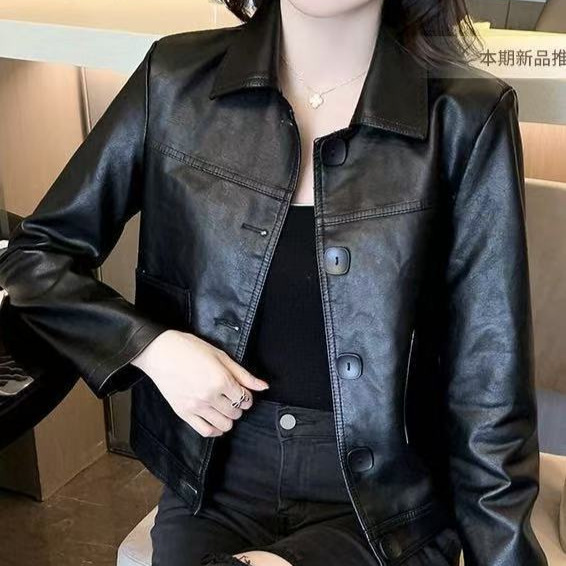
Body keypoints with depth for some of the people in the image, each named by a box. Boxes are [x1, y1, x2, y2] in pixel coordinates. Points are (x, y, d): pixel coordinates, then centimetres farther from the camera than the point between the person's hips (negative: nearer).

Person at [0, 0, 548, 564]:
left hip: (382, 500, -1)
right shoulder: (177, 80, -5)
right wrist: (149, 346, -10)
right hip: (214, 479, 2)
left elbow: (489, 383, -7)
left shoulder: (467, 118, -10)